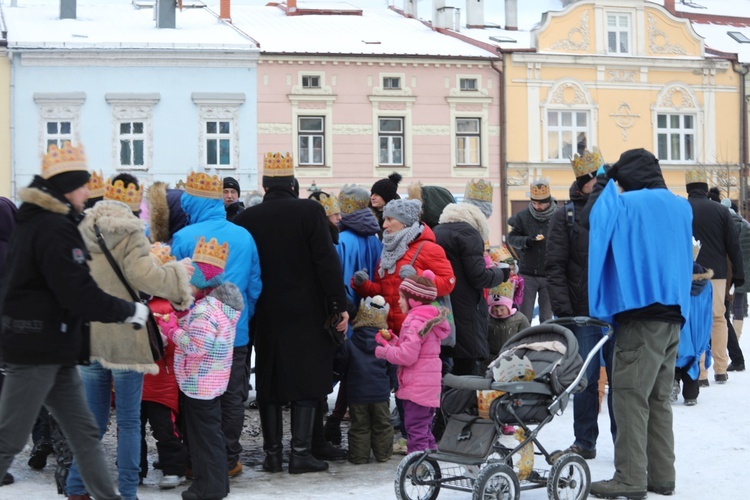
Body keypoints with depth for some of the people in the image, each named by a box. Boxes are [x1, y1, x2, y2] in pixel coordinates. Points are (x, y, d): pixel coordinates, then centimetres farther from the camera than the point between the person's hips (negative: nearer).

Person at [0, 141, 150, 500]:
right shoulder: (55, 228, -16)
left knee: (84, 432, 11)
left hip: (52, 348, 10)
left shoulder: (36, 220, 15)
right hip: (37, 348, -10)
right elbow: (78, 294, -21)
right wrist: (131, 311, -12)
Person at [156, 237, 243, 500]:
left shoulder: (205, 310, -23)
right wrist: (179, 325, 3)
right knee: (210, 431, 17)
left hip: (199, 383, -10)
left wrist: (172, 329, -17)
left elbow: (195, 346, -28)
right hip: (211, 383, 10)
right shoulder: (218, 303, 10)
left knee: (204, 434, -1)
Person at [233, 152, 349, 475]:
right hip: (306, 313, -2)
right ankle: (300, 452, 2)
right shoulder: (310, 212, -7)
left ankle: (272, 452, 14)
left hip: (266, 315, 3)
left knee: (269, 382, 11)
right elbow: (327, 261, -11)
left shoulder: (246, 218, 0)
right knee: (307, 380, 4)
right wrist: (339, 305, -6)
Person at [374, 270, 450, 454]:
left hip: (417, 388, -10)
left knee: (415, 429, -6)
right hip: (429, 387, 10)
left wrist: (384, 351, -8)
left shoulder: (416, 321, -16)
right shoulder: (429, 318, 15)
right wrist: (391, 340, 10)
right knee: (424, 429, 19)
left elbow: (407, 355, -22)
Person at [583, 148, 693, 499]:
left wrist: (603, 182, 10)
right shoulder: (681, 206, 14)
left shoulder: (626, 203, -7)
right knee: (658, 398, 12)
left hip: (641, 312, -8)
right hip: (673, 312, 8)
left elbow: (590, 218, -2)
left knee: (629, 395, -5)